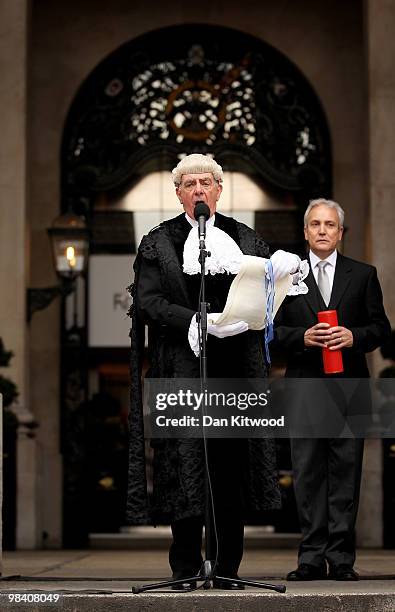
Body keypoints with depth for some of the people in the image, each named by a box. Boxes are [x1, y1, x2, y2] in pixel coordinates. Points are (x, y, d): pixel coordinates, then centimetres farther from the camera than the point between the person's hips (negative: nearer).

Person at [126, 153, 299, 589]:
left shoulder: (245, 240, 15)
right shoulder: (158, 242, 8)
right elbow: (149, 302, -2)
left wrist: (278, 272, -12)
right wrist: (198, 321, -16)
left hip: (235, 365, 2)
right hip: (183, 365, -2)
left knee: (233, 459, -1)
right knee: (185, 455, -6)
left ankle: (227, 567, 6)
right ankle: (185, 568, 1)